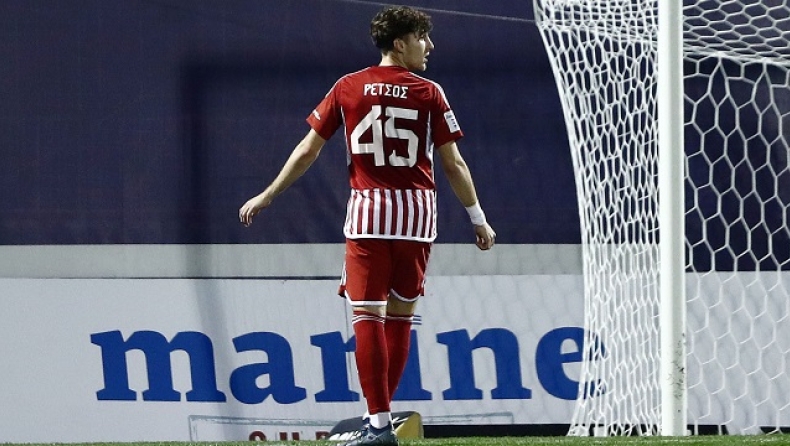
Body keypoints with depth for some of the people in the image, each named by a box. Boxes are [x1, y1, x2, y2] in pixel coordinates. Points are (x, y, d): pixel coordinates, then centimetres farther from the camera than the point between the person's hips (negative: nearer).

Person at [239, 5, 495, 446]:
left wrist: (268, 195, 15)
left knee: (367, 314, -4)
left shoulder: (348, 88, 3)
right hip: (417, 212, 0)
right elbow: (454, 164, 0)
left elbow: (307, 150, 5)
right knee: (400, 314, 11)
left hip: (368, 210, 0)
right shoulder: (429, 93, -1)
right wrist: (479, 218, 10)